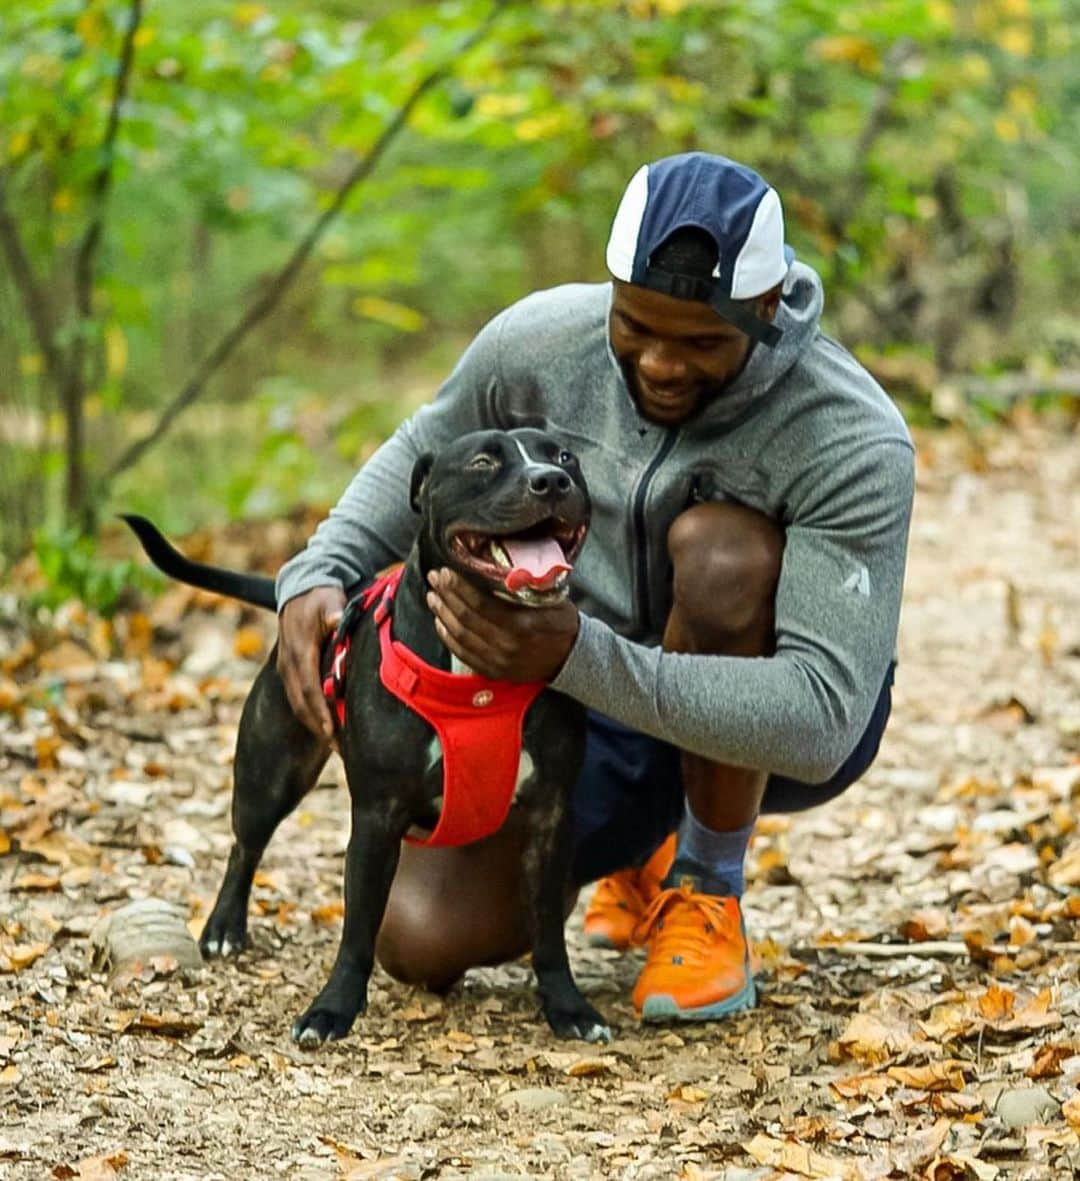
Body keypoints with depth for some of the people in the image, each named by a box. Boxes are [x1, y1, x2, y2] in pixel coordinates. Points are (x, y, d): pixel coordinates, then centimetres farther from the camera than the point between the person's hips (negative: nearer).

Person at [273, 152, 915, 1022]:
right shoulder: (542, 342, -16)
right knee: (422, 939, -14)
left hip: (781, 736, -4)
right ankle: (642, 847, 20)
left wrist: (576, 657, -49)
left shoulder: (856, 444, -31)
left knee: (718, 549, -36)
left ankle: (709, 900, -14)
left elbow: (820, 721, -38)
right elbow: (427, 453, 8)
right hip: (600, 713, 4)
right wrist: (320, 575, -11)